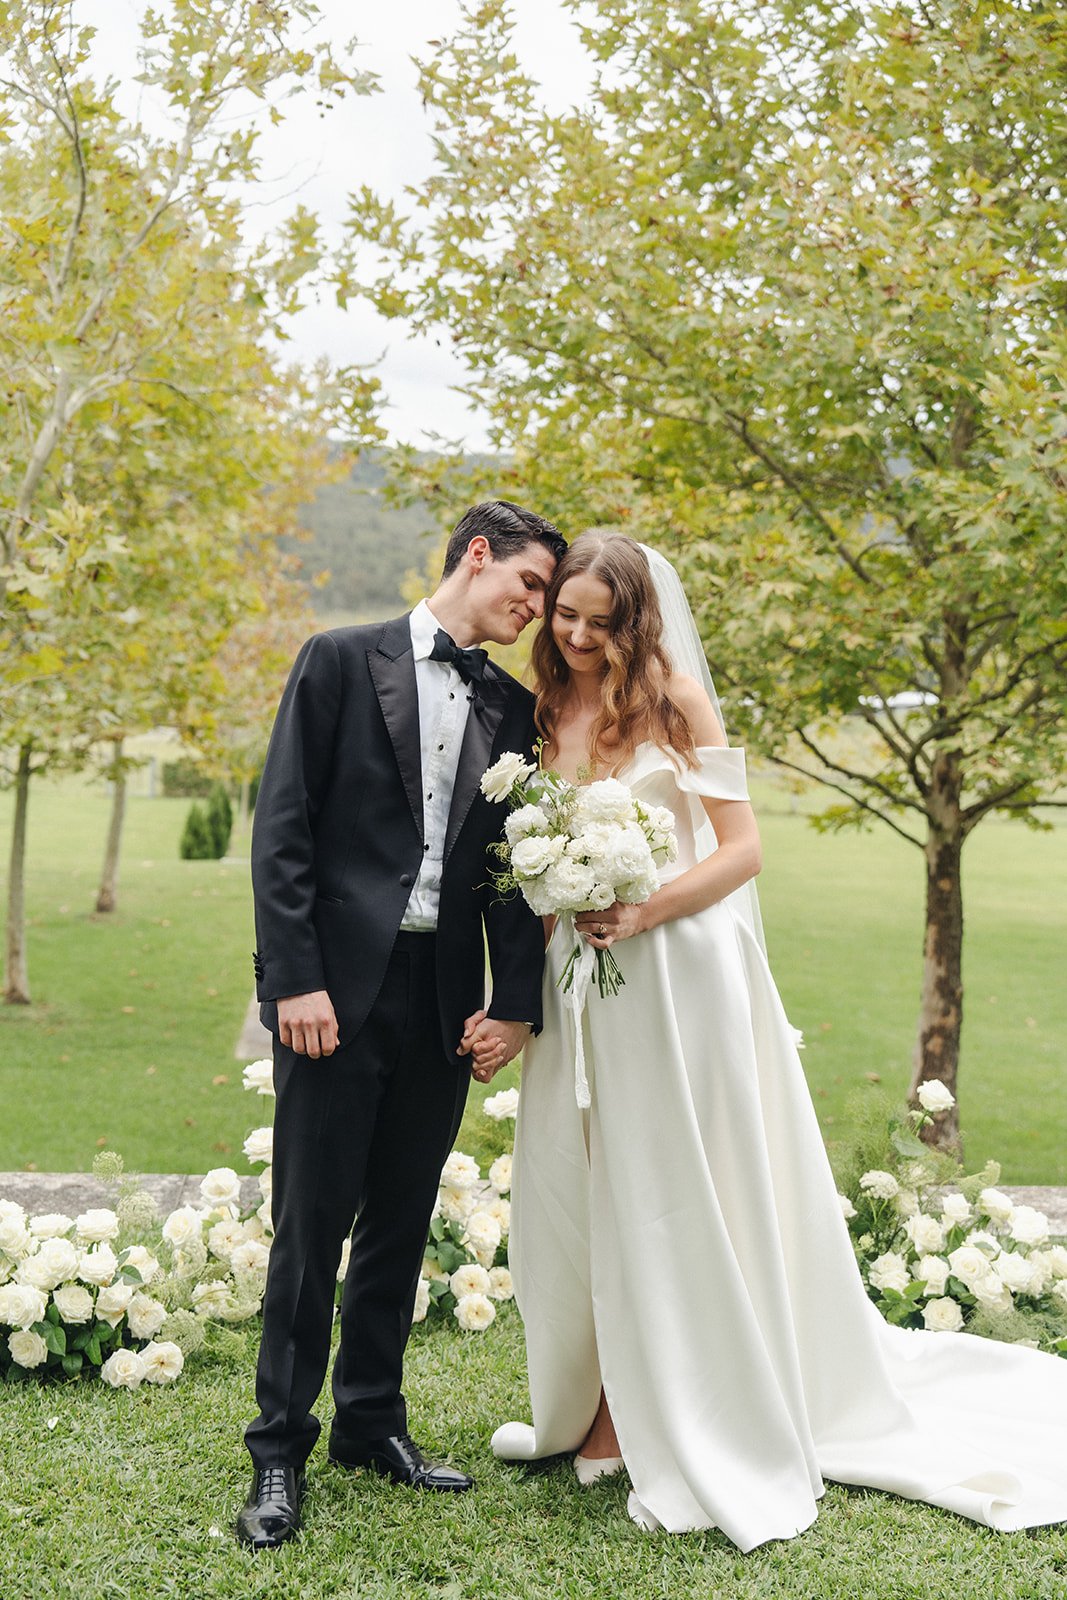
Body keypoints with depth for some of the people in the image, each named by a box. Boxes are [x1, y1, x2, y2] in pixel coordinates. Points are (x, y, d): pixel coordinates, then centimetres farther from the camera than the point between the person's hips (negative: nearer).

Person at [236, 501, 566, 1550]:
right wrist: (295, 978, -13)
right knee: (312, 1221, 1)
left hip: (445, 998, 4)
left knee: (402, 1221, 12)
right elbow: (282, 828, -6)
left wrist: (516, 1002, 2)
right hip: (339, 988, -4)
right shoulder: (341, 662, 0)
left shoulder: (511, 707, 13)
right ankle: (280, 1450, 13)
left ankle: (372, 1423, 27)